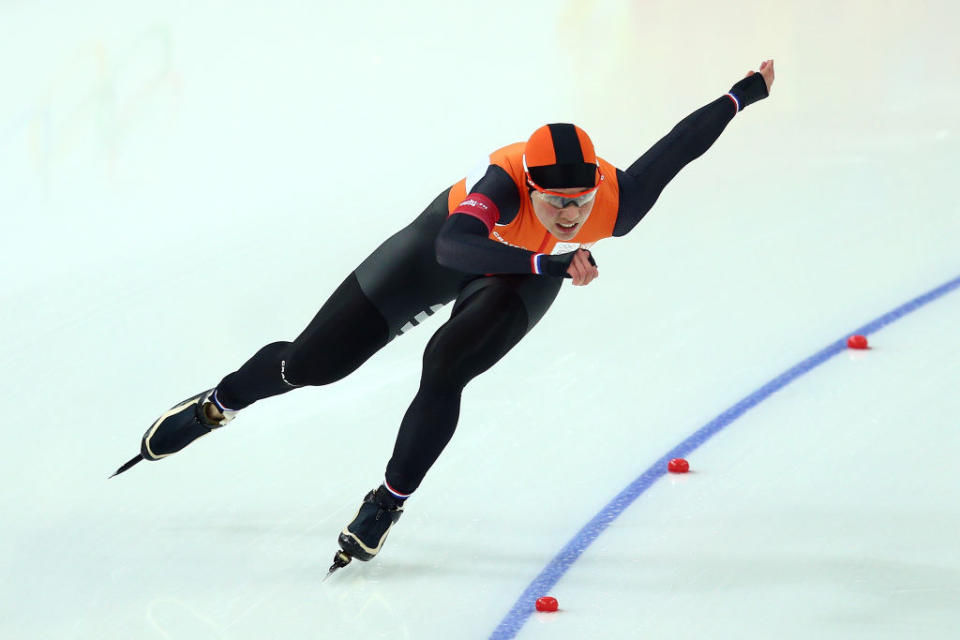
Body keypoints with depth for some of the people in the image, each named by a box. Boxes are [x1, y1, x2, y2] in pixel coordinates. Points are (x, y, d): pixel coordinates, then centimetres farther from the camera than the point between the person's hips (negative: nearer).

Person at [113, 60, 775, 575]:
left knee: (445, 370, -23)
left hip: (519, 285, 2)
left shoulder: (616, 203, -35)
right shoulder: (503, 183, -44)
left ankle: (388, 504, -1)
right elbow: (455, 246, -60)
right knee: (314, 362, 1)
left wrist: (745, 94, -8)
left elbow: (679, 144, -21)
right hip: (454, 241, -2)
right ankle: (218, 404, 30)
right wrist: (551, 264, -69)